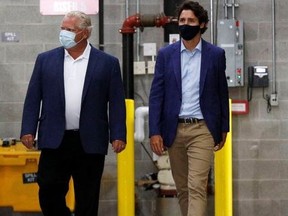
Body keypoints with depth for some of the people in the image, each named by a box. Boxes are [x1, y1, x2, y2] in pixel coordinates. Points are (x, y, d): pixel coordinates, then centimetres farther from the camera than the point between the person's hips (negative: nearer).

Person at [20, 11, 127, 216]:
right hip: (54, 141, 1)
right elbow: (33, 98, 7)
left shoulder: (108, 63, 2)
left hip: (90, 143, -1)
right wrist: (28, 130, -2)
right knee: (49, 193, -1)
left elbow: (117, 103, 1)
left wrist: (118, 135, -6)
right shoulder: (45, 60, 7)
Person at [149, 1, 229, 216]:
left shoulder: (216, 54, 2)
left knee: (197, 187, -12)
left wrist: (224, 129, 10)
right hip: (174, 130, 2)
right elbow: (156, 95, 2)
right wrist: (154, 132, -5)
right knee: (182, 188, 11)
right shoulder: (166, 54, 4)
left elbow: (222, 93, 9)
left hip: (202, 130, -2)